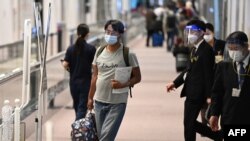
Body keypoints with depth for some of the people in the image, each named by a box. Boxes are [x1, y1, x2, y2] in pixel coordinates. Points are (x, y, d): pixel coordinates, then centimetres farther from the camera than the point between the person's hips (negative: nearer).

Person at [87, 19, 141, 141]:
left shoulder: (127, 54, -8)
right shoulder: (100, 51, 6)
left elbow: (137, 77, -3)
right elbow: (95, 76, 13)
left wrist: (122, 84, -20)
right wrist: (90, 97, 13)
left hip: (117, 103, -5)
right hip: (99, 101, 5)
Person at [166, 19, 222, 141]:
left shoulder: (206, 50, -16)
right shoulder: (195, 49, 13)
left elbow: (209, 74, -18)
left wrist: (209, 96, -19)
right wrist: (175, 83, 10)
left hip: (197, 94, -9)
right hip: (191, 93, 9)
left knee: (189, 123, -2)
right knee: (190, 123, 14)